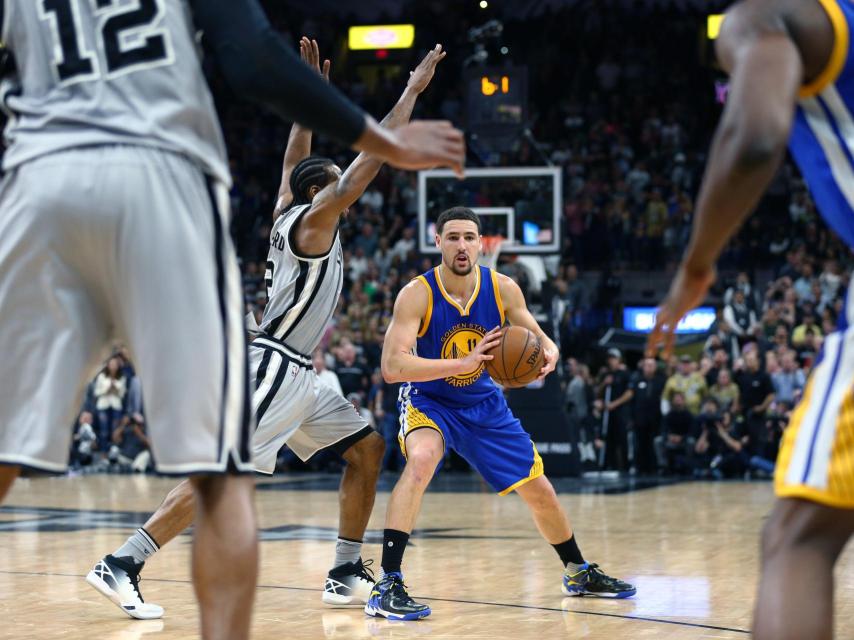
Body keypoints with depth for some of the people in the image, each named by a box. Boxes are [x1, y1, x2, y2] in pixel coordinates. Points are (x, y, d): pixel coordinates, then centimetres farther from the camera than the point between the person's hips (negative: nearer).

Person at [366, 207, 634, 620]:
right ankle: (386, 587, -35)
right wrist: (462, 363, -42)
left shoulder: (503, 289, -14)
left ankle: (578, 573, 37)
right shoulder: (417, 295, -25)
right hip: (429, 401, -4)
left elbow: (536, 335, 0)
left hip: (484, 404, 4)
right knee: (421, 458, -36)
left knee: (538, 489, 10)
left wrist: (548, 353, -25)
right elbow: (392, 366, -33)